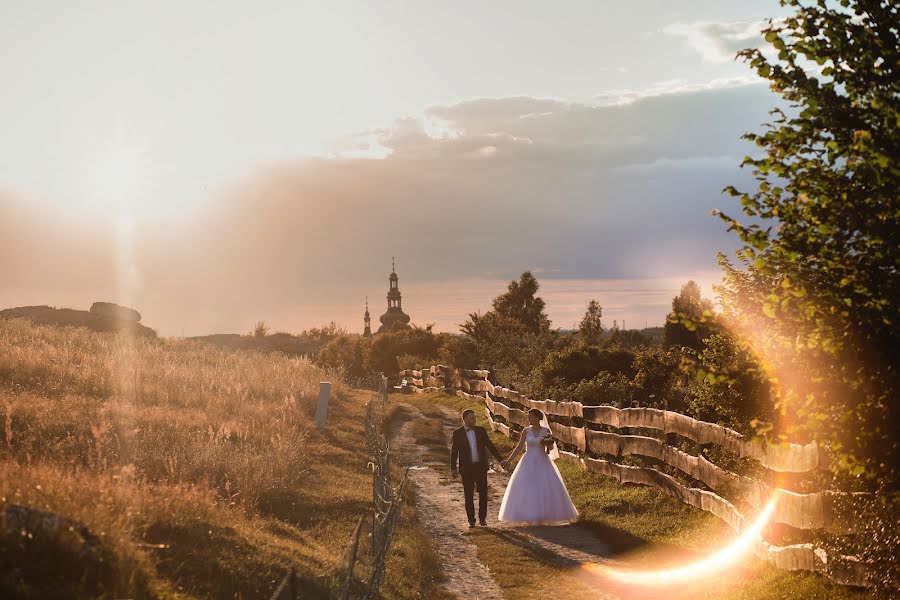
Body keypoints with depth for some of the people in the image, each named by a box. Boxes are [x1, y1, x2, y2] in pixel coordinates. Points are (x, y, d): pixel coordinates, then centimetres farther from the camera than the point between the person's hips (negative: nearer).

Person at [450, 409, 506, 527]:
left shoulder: (481, 431, 4)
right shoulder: (457, 433, -2)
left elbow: (490, 446, 7)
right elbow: (454, 452, 0)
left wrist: (500, 460, -1)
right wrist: (453, 468, -8)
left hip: (481, 467, 2)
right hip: (467, 469, -2)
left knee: (483, 494, 1)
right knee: (469, 496, 3)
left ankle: (482, 518, 16)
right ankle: (471, 520, 13)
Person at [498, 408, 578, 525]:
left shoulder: (546, 431, -1)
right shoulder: (526, 431, 1)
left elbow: (551, 448, 7)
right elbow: (519, 448, 4)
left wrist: (548, 444, -16)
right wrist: (508, 461, -1)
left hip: (542, 463, 0)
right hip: (528, 463, 1)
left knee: (546, 488, -6)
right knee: (526, 490, -4)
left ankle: (543, 516, 6)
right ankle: (530, 518, 3)